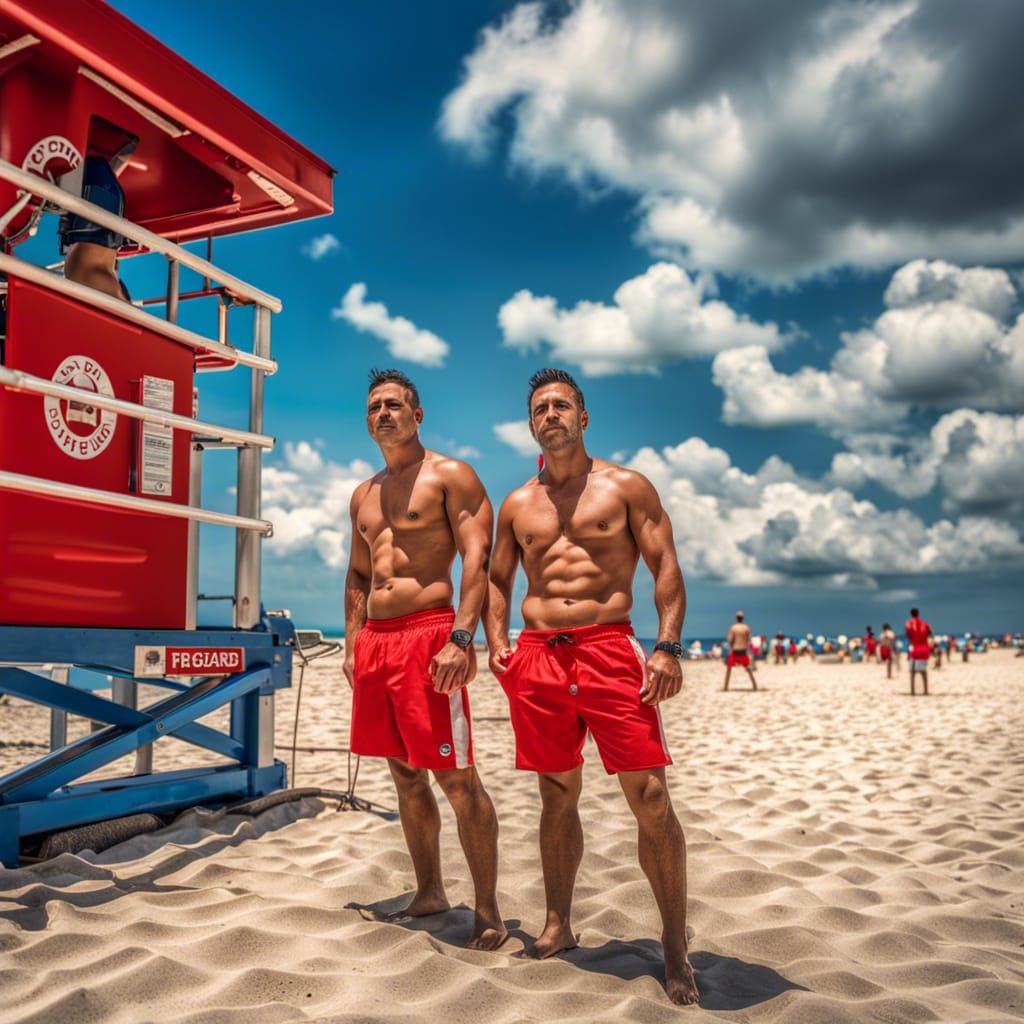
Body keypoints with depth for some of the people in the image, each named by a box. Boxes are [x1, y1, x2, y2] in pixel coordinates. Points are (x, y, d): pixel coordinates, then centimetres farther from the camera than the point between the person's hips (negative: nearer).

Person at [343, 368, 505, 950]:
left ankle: (488, 911, 5)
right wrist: (353, 644, 15)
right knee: (405, 775, 13)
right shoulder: (364, 495, 20)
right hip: (375, 640, 7)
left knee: (455, 777, -6)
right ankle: (430, 892, 26)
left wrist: (462, 638, -23)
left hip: (428, 633, -7)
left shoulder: (450, 475, -2)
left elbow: (477, 560, -12)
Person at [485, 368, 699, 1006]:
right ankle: (559, 926, 25)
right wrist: (497, 642, 5)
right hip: (537, 656, 4)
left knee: (650, 798, -7)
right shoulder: (518, 504, 16)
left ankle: (676, 950, 5)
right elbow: (498, 581, 22)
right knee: (558, 797, 11)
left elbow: (666, 569, 0)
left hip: (608, 648, -3)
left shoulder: (625, 486, 5)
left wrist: (668, 647, -11)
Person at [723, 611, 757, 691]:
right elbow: (748, 640, 2)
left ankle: (726, 686, 7)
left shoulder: (733, 628, -8)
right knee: (748, 668, 18)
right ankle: (755, 685, 18)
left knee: (729, 667, 10)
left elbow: (730, 640, -8)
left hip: (734, 651, -2)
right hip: (744, 651, 3)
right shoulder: (747, 628, 0)